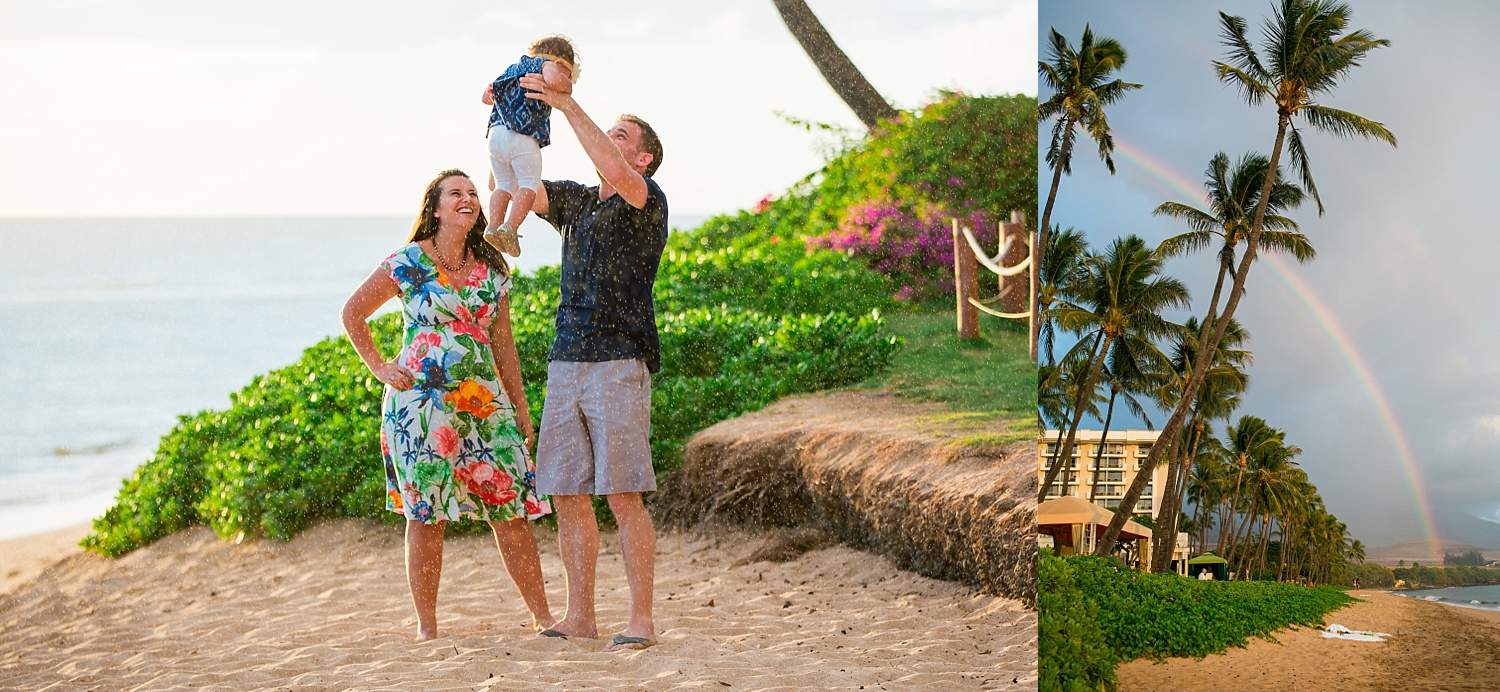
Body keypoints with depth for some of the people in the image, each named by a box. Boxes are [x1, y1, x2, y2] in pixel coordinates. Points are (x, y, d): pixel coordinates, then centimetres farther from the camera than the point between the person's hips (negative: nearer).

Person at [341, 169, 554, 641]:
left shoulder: (492, 268, 11)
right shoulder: (409, 262, -1)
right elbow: (352, 313, 9)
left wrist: (521, 406, 13)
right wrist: (379, 368, 1)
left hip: (484, 401, 4)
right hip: (421, 401, -3)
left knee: (512, 506, -1)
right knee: (425, 513, -1)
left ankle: (542, 616, 8)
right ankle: (426, 628, 8)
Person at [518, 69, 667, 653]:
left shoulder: (648, 201, 0)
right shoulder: (574, 201, 21)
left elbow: (615, 174, -21)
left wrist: (566, 104, -19)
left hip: (619, 363, -7)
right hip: (566, 364, 7)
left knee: (623, 496, -10)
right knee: (567, 495, 5)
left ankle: (641, 620, -6)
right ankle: (579, 616, 13)